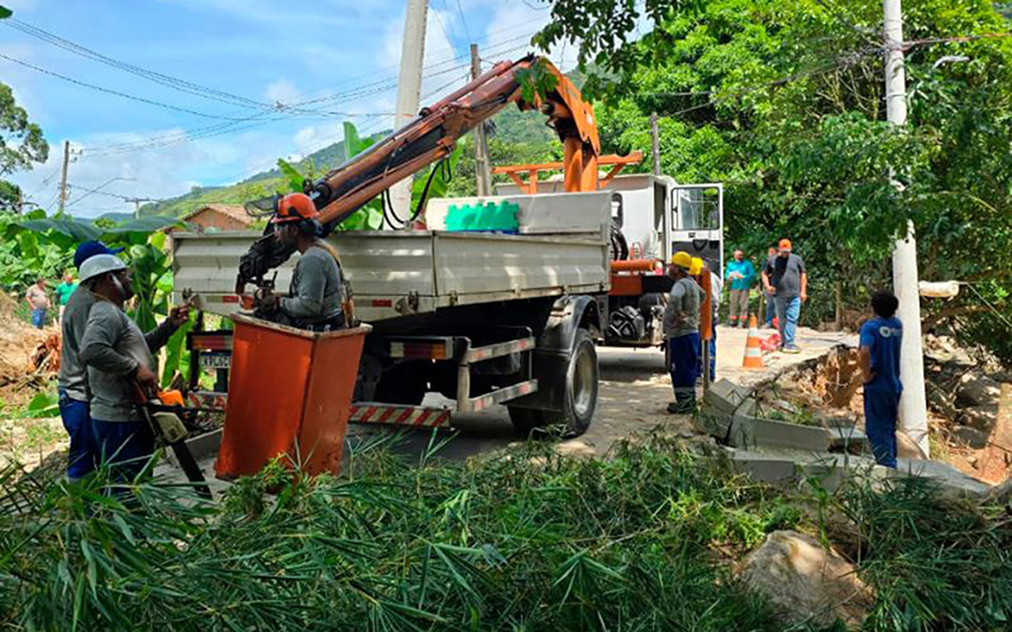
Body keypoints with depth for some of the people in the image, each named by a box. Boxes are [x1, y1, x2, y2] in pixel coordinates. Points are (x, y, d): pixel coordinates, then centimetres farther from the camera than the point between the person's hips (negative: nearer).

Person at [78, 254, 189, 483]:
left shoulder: (115, 314, 20)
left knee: (139, 482, 17)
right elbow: (91, 351, -32)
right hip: (119, 421, -11)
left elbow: (142, 347, 32)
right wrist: (135, 369, -24)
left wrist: (169, 325, 21)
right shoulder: (105, 313, -14)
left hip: (132, 419, 11)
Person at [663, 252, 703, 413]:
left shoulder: (681, 284, -18)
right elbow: (702, 294, 35)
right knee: (687, 368, 15)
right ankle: (689, 400, 22)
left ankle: (685, 403, -2)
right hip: (691, 331, 10)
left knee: (681, 368, -5)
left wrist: (678, 314, -27)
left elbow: (675, 298, -41)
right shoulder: (691, 282, 14)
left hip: (681, 334, -10)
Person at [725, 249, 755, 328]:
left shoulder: (747, 264, 10)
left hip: (744, 287, -2)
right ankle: (733, 321, 3)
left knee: (744, 304, -8)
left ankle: (743, 321, -6)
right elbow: (727, 274, 12)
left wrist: (743, 277, -12)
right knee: (734, 304, -3)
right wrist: (729, 278, -11)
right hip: (734, 288, 2)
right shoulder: (731, 264, 17)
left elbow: (752, 274, 2)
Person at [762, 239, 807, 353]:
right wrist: (767, 285, -1)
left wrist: (803, 291, 5)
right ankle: (783, 342, 22)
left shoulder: (797, 259, 7)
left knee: (792, 319, -8)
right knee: (781, 320, 9)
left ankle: (789, 343, -8)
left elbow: (803, 275, 11)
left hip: (794, 296, -1)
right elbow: (764, 273, 16)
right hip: (779, 295, 1)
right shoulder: (772, 261, 7)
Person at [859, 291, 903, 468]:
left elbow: (865, 351, -31)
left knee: (877, 429, 0)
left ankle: (887, 464, -3)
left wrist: (866, 374, -19)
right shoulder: (897, 325, 5)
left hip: (877, 386, -6)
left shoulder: (870, 326, -14)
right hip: (895, 385, 7)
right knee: (890, 428, 19)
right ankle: (891, 463, 28)